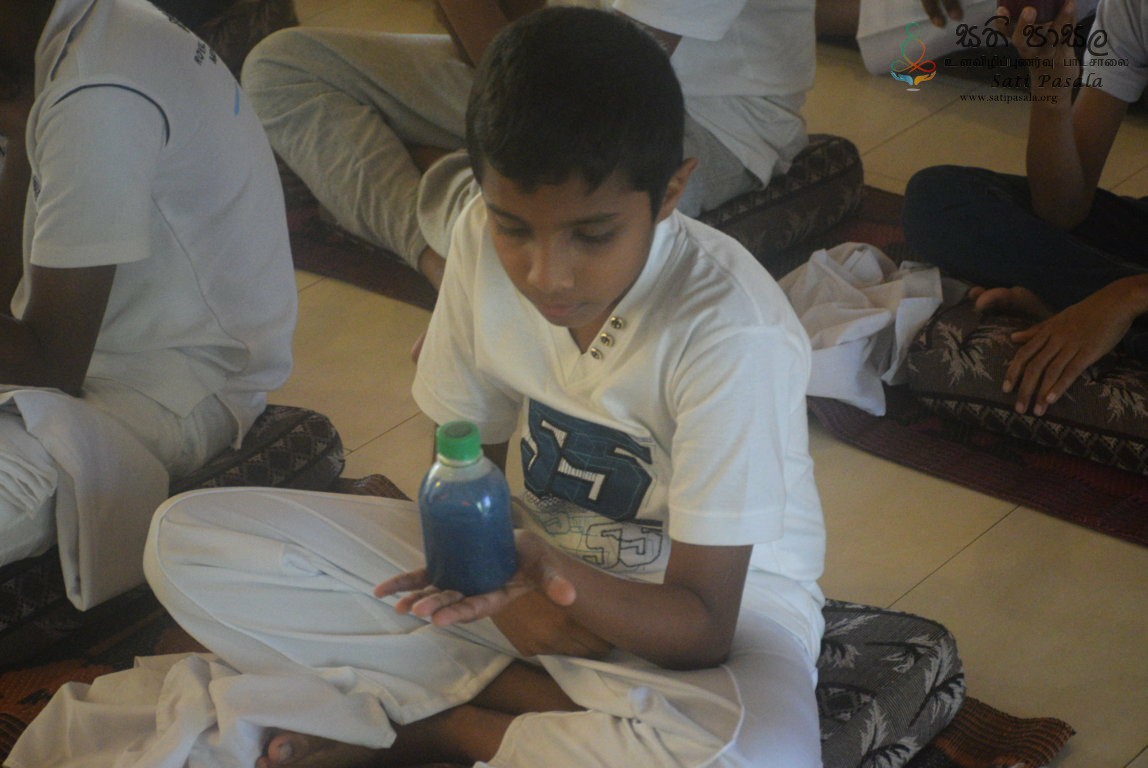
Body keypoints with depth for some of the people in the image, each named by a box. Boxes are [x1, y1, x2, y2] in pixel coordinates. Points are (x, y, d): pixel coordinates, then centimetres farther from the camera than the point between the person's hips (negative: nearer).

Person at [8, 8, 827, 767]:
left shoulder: (730, 331, -27)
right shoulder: (485, 240, -13)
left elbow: (704, 624, -25)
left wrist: (567, 585, -45)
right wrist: (506, 588, -22)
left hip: (715, 591, -4)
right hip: (538, 554, 5)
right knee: (187, 543, -10)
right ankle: (555, 699, -13)